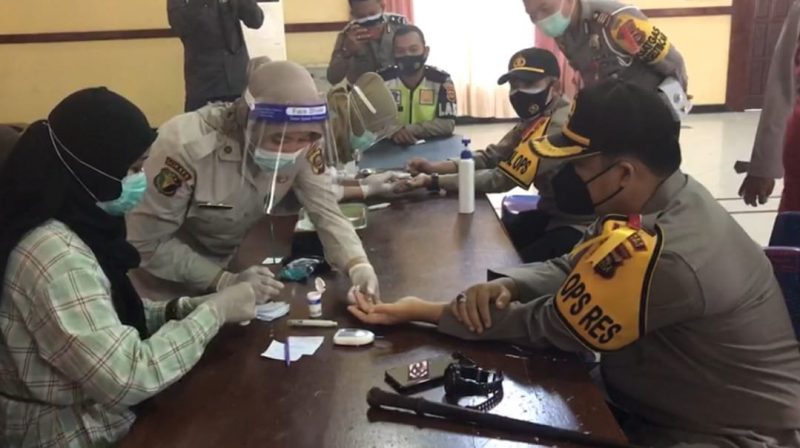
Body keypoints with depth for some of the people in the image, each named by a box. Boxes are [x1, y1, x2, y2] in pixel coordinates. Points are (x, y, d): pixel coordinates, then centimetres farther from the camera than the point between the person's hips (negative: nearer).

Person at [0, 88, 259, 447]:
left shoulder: (72, 226, 1)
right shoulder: (54, 254, -28)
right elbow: (127, 379, -29)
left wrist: (183, 308, -6)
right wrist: (214, 311, -19)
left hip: (95, 414, 8)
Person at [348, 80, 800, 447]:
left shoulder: (663, 256, -33)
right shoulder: (674, 197, -4)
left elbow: (545, 325, -22)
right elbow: (569, 268, 4)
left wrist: (423, 311, -15)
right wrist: (505, 285, -16)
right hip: (659, 405, 8)